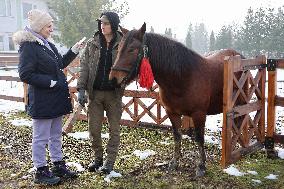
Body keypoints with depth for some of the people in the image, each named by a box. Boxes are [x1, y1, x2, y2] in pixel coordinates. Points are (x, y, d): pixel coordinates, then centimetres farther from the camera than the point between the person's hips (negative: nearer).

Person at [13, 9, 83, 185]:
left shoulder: (48, 44, 11)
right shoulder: (28, 46, -14)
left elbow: (60, 64, 23)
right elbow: (25, 74, -19)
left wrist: (73, 51, 12)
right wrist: (49, 82, -21)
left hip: (56, 98, 9)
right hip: (42, 100, -9)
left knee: (56, 135, 18)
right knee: (41, 138, 5)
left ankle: (59, 166, 31)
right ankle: (41, 172, 18)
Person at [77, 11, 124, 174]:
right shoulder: (92, 44, 2)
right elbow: (84, 67, 1)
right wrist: (81, 88, -9)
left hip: (114, 93, -2)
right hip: (94, 93, 2)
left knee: (114, 129, 7)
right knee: (94, 129, 9)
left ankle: (109, 162, 21)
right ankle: (98, 158, 28)